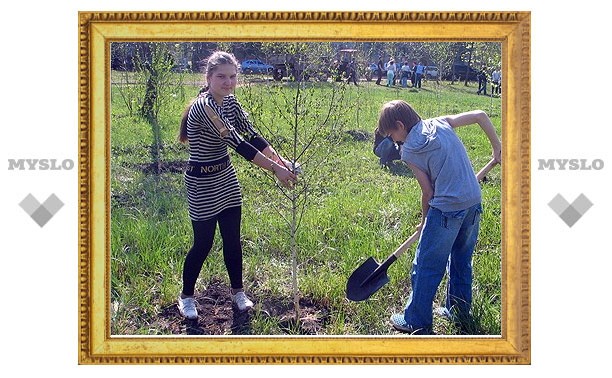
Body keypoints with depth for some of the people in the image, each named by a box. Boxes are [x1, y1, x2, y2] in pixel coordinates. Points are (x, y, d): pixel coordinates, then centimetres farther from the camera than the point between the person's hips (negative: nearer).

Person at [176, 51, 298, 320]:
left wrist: (281, 161, -12)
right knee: (203, 243, 3)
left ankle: (237, 292, 29)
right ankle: (186, 297, 22)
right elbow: (237, 143, -29)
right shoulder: (203, 107, -26)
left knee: (233, 239, 13)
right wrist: (274, 169, -29)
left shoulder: (229, 102, 0)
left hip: (226, 177, 8)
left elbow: (251, 135, -1)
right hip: (202, 182, -7)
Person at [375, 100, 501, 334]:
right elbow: (480, 115, 9)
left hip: (446, 209, -7)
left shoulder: (409, 151, -6)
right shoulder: (441, 123, 9)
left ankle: (416, 321, 13)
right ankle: (459, 310, 36)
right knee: (462, 259, 24)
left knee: (426, 267, 5)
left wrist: (424, 221, 12)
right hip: (473, 202, 7)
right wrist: (497, 147, 17)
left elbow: (428, 191, -4)